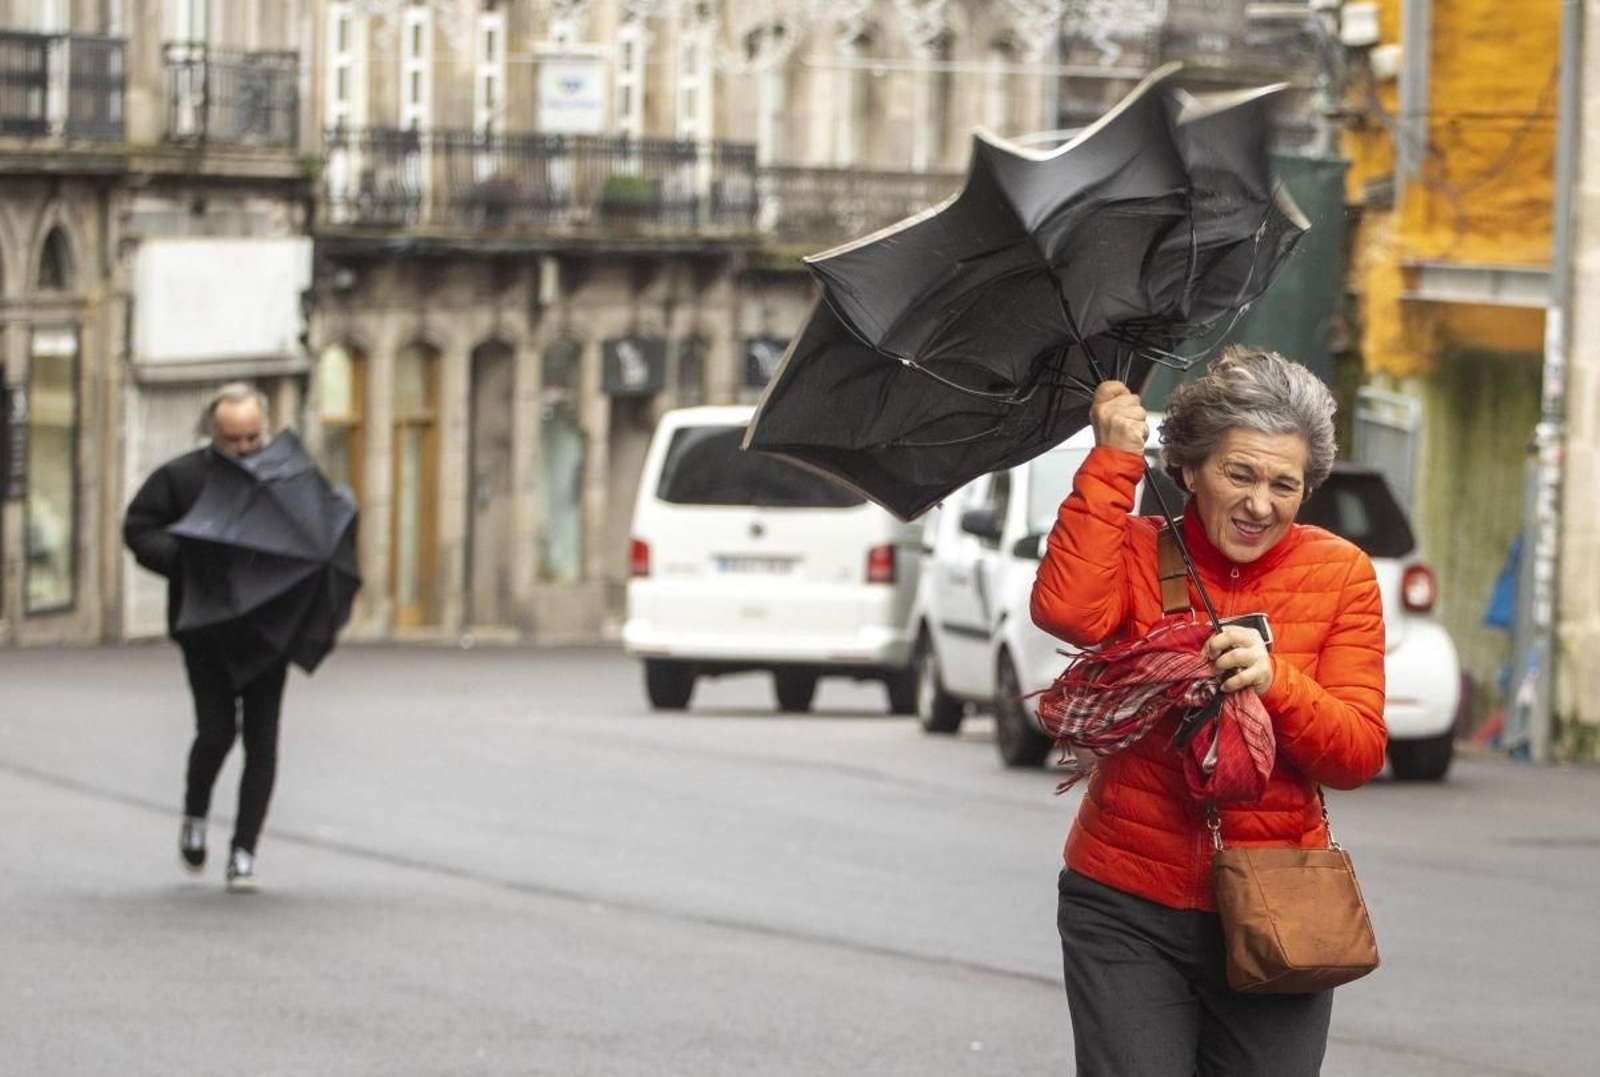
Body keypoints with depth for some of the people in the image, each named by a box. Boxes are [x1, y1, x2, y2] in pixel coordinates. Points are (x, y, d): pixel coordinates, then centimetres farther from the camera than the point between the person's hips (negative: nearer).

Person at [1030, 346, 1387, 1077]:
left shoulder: (1341, 575, 2)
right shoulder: (1136, 551, 1)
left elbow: (1360, 755, -4)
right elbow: (1067, 611, -23)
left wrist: (1276, 682, -22)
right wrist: (1113, 463, -17)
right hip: (1128, 912, -1)